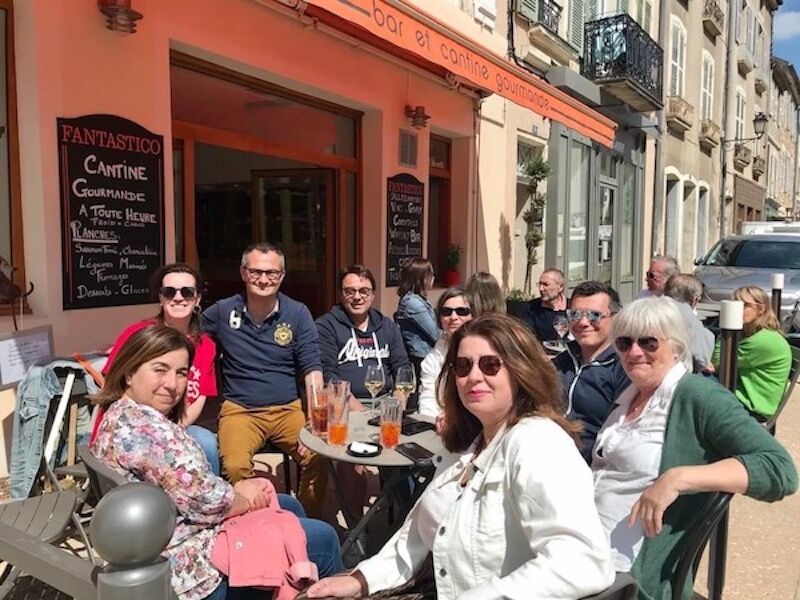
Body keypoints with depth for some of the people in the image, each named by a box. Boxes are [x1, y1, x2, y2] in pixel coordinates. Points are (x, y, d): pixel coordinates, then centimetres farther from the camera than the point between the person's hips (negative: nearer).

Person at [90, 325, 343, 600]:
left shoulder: (122, 415, 5)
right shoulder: (143, 427, -27)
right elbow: (205, 502, -26)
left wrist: (237, 488, -5)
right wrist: (247, 497, -7)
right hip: (193, 565, -10)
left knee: (289, 506, 24)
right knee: (323, 539, 0)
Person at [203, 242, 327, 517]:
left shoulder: (298, 314, 2)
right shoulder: (222, 312, 2)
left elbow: (312, 368, -3)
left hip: (289, 408, 1)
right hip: (240, 410, 0)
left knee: (320, 458, -24)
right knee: (234, 467, -29)